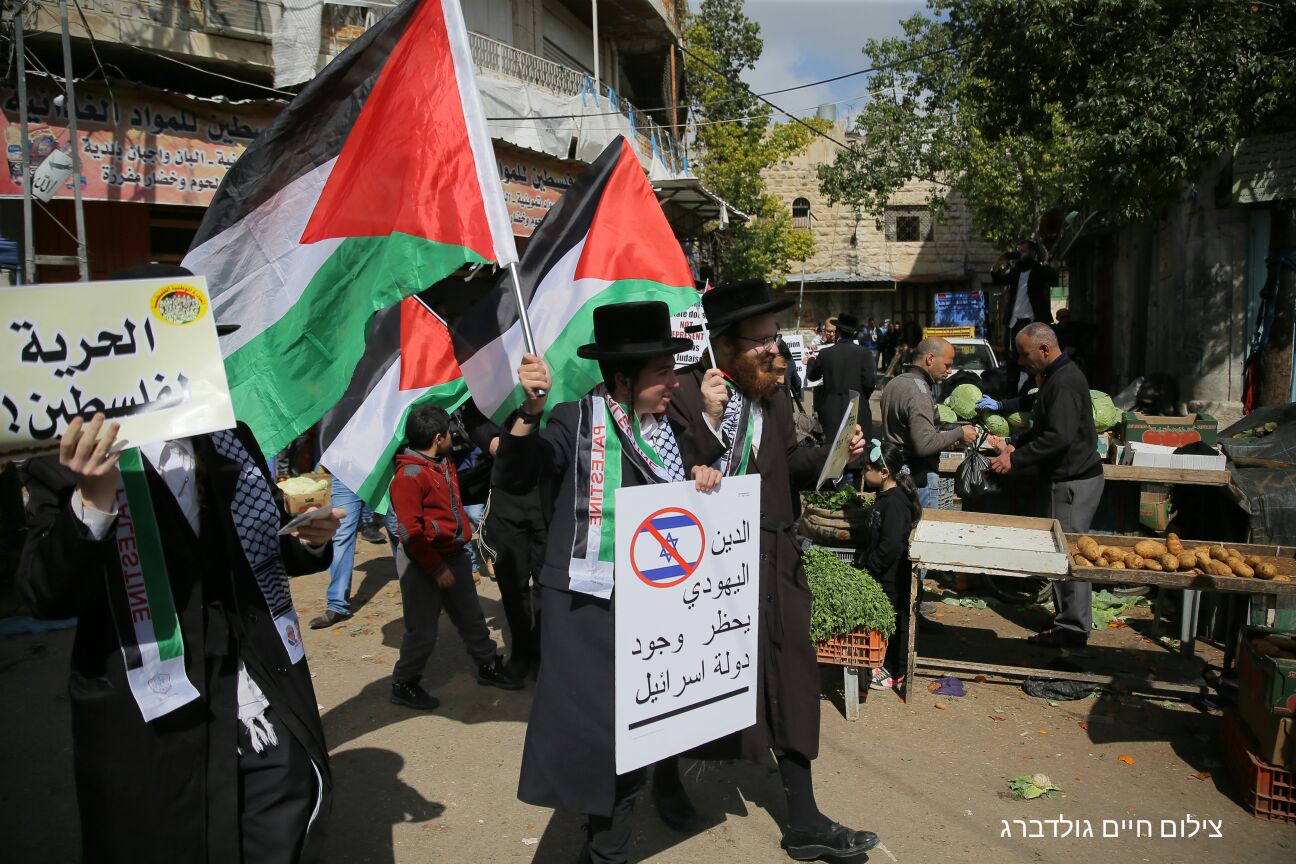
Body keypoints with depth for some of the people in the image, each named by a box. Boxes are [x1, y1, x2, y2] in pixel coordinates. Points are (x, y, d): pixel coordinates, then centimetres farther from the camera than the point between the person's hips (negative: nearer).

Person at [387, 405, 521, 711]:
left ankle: (488, 666, 33)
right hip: (422, 563, -8)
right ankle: (404, 685, 20)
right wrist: (436, 568, -18)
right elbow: (410, 531, -21)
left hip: (454, 555, 8)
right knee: (422, 630, 2)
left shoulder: (443, 463, 7)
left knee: (471, 617, 18)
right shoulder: (409, 475, -19)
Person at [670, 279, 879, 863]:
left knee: (788, 683, 8)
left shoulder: (773, 395, 6)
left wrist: (834, 453, -3)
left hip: (769, 559, 6)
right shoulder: (683, 392, -14)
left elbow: (789, 467, 13)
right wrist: (708, 419, -29)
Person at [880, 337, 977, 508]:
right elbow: (925, 445, -26)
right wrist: (959, 433, -12)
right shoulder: (919, 391, -19)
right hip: (918, 477, -9)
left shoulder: (894, 383, 11)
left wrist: (942, 438, 14)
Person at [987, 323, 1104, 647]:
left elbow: (1058, 437, -27)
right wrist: (1011, 443, 10)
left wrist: (1015, 460, -22)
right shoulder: (1058, 377, 14)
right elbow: (1045, 428, 22)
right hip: (1072, 477, 10)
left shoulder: (1064, 381, -20)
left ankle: (1071, 628, 5)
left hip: (1074, 481, -10)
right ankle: (1070, 619, 25)